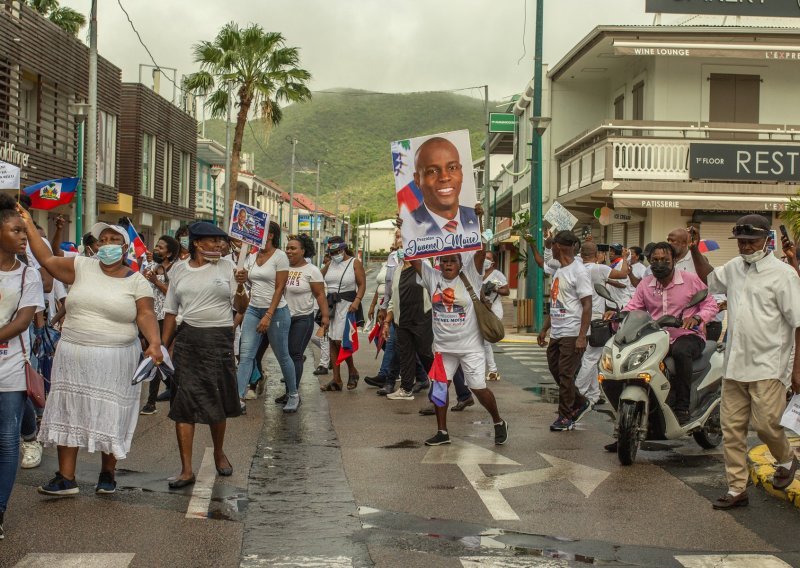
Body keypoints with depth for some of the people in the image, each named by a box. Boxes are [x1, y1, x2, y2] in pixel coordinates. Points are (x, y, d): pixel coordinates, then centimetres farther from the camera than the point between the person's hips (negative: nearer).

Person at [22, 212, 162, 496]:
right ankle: (66, 478, 10)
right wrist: (29, 226, -4)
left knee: (110, 417, 4)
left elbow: (146, 315, -9)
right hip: (73, 355, 3)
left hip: (114, 361, -2)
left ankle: (107, 474, 21)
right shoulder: (82, 267, 5)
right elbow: (47, 260, 2)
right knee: (69, 413, 4)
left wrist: (155, 342, -27)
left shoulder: (137, 281, -1)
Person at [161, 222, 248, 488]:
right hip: (187, 339, 1)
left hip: (220, 339, -1)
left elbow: (241, 308, 3)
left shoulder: (226, 267, 3)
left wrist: (240, 288, -16)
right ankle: (186, 469, 0)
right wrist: (163, 347, 10)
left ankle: (219, 452, 35)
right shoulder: (179, 270, 8)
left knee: (218, 401, 9)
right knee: (183, 403, -4)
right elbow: (171, 312, 13)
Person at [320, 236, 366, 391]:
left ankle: (352, 371, 9)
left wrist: (357, 301, -20)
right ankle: (336, 380, 7)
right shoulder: (330, 264, 14)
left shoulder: (355, 263, -1)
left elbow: (362, 284, -8)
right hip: (330, 305, 6)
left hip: (346, 304, -6)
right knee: (332, 342, 4)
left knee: (340, 340, -13)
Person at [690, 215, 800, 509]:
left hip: (767, 366, -6)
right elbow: (708, 277, 34)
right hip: (735, 364, 6)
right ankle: (737, 489, 15)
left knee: (765, 424, -9)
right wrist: (696, 251, 18)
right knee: (732, 428, 6)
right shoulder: (734, 268, 10)